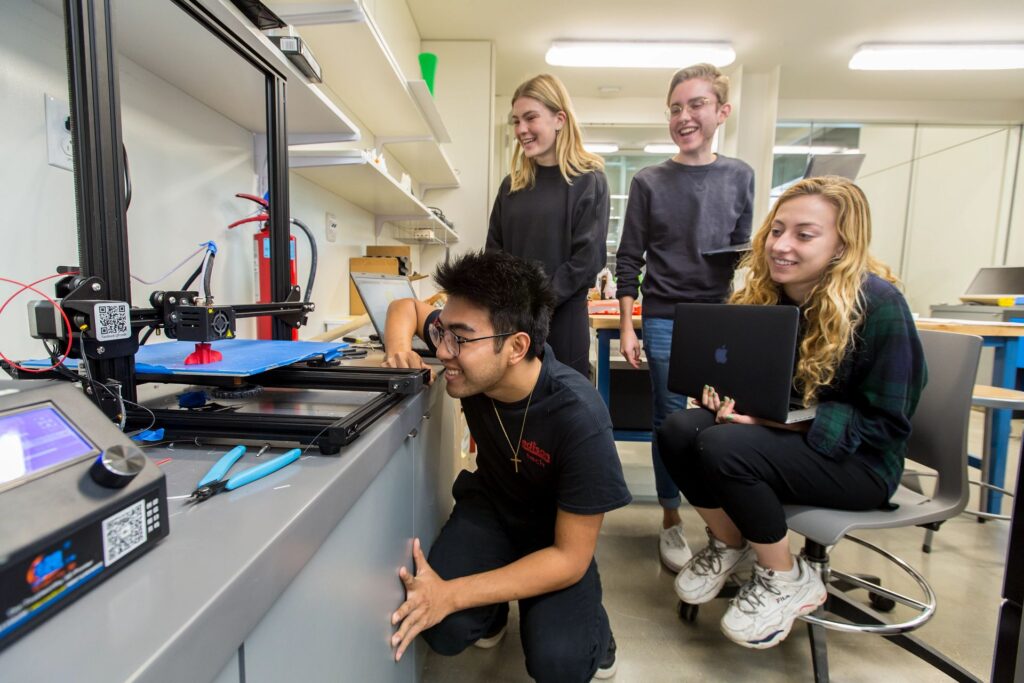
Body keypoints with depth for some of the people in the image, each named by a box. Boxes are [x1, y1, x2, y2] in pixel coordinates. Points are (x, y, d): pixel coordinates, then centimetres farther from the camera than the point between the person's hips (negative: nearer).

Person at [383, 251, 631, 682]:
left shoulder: (579, 418, -35)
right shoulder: (471, 352, -22)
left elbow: (570, 557, -27)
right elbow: (407, 307, 0)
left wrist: (451, 594, -34)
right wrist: (399, 349, -23)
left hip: (557, 535, -3)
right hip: (490, 501, 3)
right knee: (444, 631, -20)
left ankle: (588, 628, 11)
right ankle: (494, 609, 15)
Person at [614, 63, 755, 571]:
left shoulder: (739, 176, 8)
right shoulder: (649, 182, 2)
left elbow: (743, 251, 11)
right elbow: (628, 260, 0)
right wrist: (626, 327, -6)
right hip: (665, 321, -2)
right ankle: (671, 521, 21)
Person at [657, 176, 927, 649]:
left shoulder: (878, 304, -19)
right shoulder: (766, 293, -1)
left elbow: (885, 422, -17)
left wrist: (788, 419, -29)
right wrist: (725, 390, -16)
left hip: (858, 459, -5)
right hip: (781, 434, 6)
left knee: (722, 446, -32)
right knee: (677, 430, -21)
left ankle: (787, 581, -3)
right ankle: (729, 545, 6)